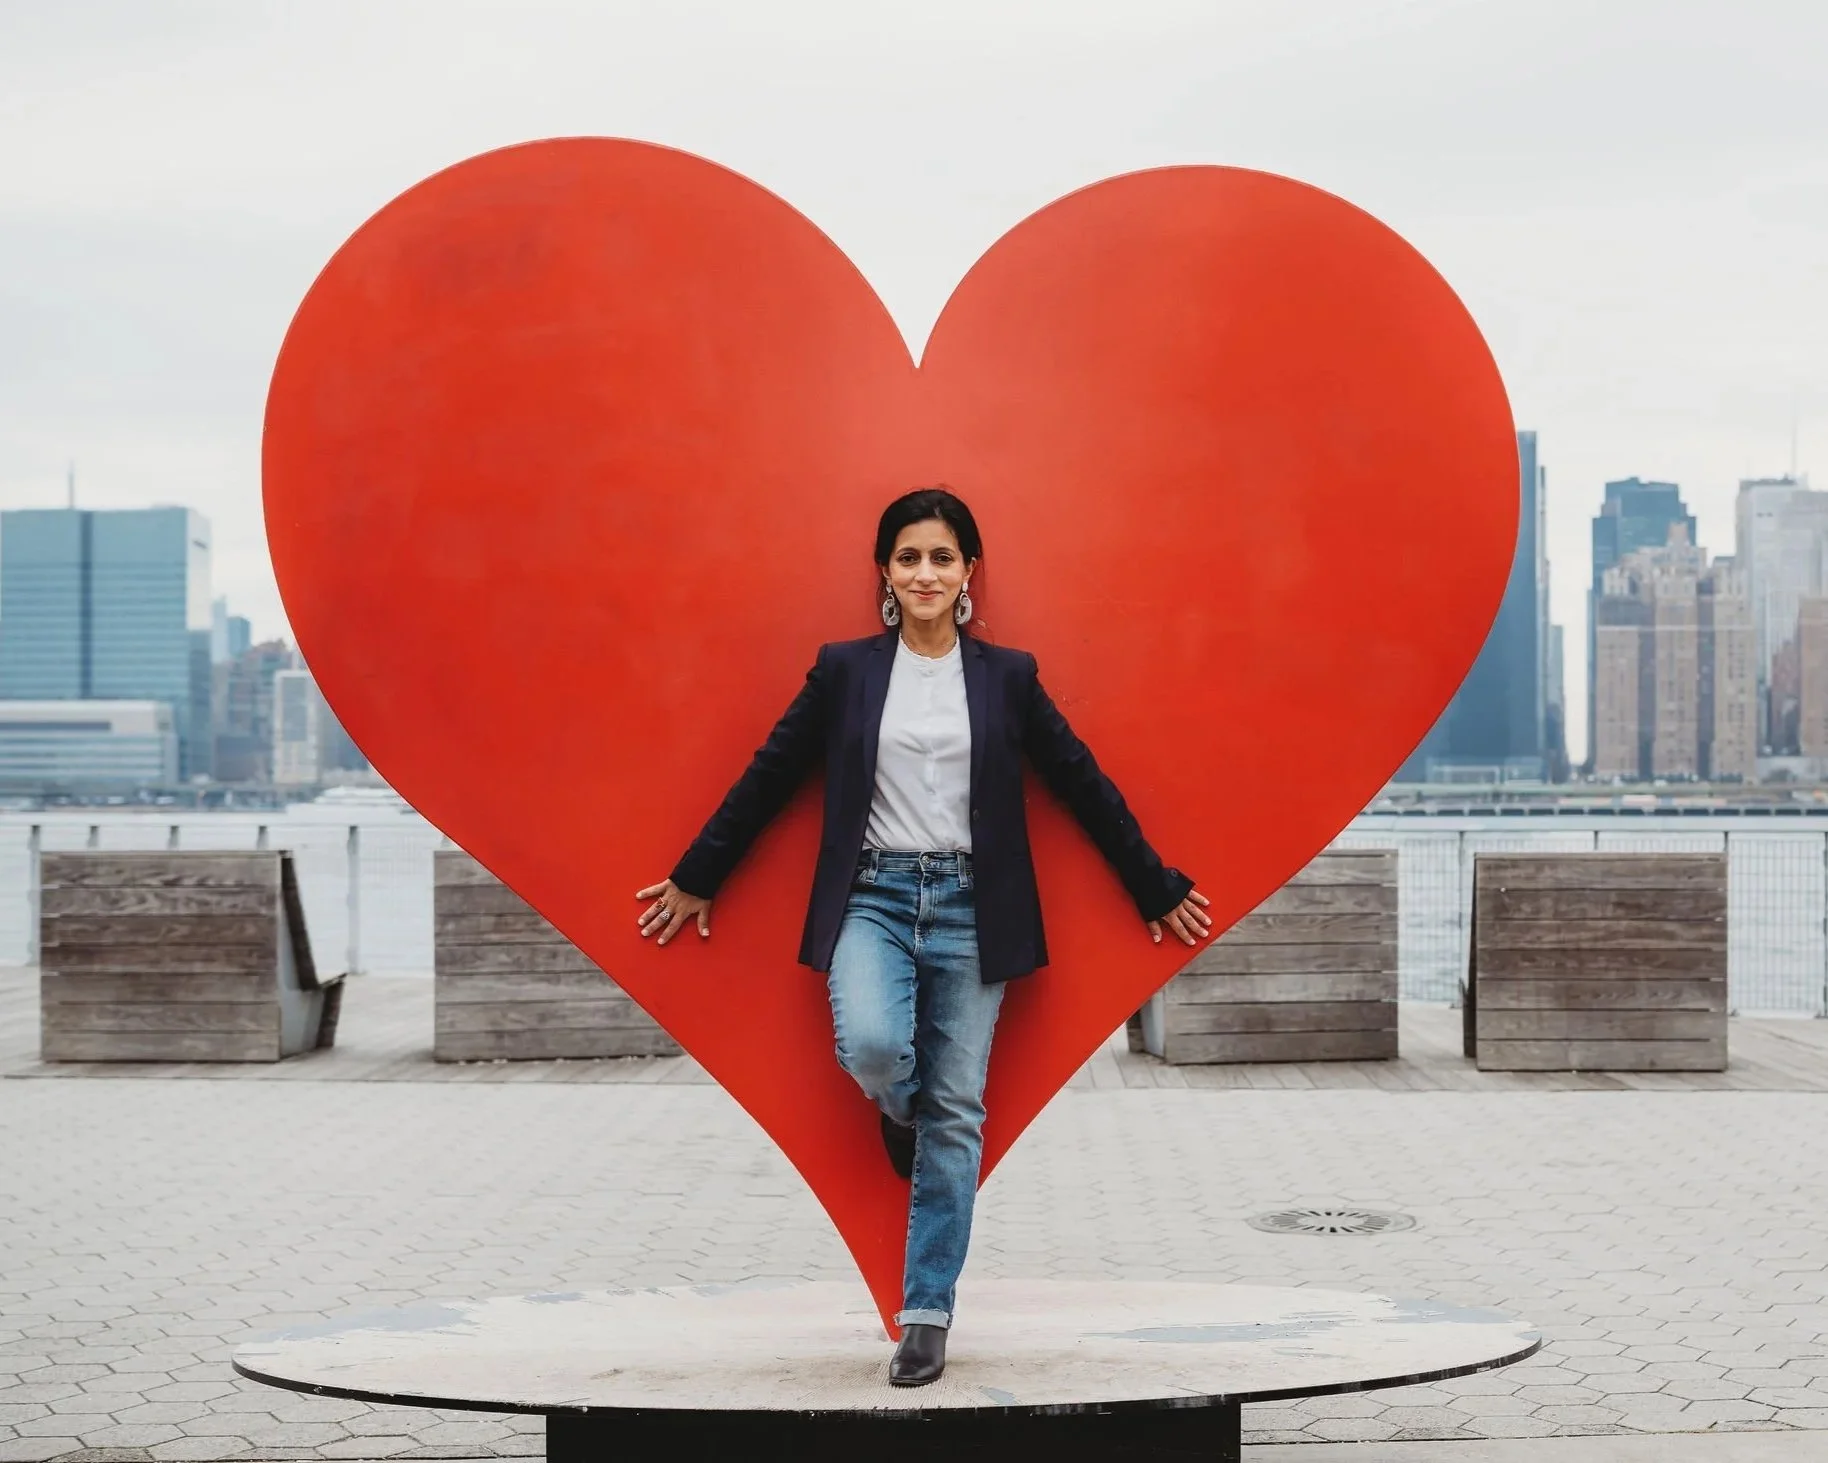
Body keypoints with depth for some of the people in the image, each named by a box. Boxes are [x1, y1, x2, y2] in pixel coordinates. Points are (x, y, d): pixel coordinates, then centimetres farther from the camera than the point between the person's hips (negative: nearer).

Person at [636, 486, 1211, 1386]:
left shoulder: (1007, 676, 4)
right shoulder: (844, 669, 4)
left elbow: (1084, 787, 10)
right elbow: (768, 778, 10)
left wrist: (1158, 892, 13)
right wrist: (694, 879, 15)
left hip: (969, 906, 1)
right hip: (874, 897, -1)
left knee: (956, 1113, 1)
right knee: (872, 1048, -28)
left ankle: (927, 1314, 11)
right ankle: (904, 1109, 12)